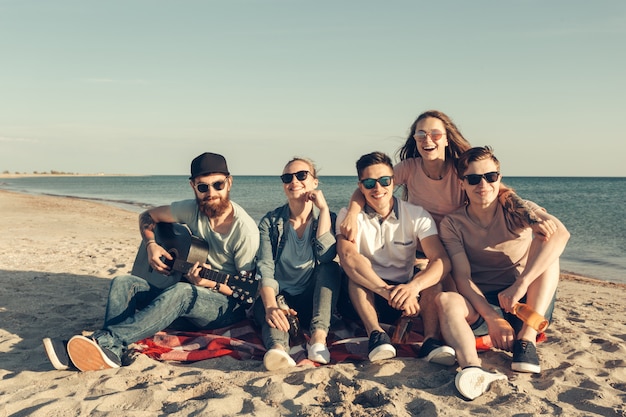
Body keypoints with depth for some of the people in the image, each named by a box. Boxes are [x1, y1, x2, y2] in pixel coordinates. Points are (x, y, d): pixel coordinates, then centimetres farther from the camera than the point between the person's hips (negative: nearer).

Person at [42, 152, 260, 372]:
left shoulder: (245, 230, -16)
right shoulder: (193, 210, 0)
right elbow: (148, 216, 14)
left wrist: (212, 284, -29)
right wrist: (151, 245, -5)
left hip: (228, 308, -6)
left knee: (181, 292, -38)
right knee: (123, 282, -13)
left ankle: (106, 341, -42)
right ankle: (111, 351, -34)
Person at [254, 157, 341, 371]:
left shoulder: (326, 218, 2)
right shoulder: (270, 222, 0)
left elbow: (327, 255, -19)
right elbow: (265, 268, -13)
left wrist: (323, 208, -14)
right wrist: (270, 306, -32)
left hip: (314, 300, 1)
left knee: (331, 268, -27)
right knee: (262, 306, -33)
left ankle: (318, 337, -40)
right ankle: (278, 348, -62)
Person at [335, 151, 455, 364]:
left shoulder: (417, 215, -7)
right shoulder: (350, 216, -9)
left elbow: (442, 261, -20)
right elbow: (348, 258, -29)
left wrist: (413, 286, -40)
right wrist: (388, 291, -41)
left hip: (404, 291, 2)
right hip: (364, 296, -1)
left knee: (431, 275, -24)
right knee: (356, 269, -29)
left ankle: (431, 339, -33)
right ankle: (376, 333, -37)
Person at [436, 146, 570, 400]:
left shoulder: (517, 210, -3)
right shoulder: (452, 224, -1)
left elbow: (560, 233, -25)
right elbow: (462, 276, -13)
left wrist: (521, 284, -36)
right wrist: (492, 317, -29)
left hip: (526, 305, 0)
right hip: (479, 307, 0)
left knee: (545, 245, -21)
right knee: (446, 301, -30)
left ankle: (527, 338, -28)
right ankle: (472, 369, -56)